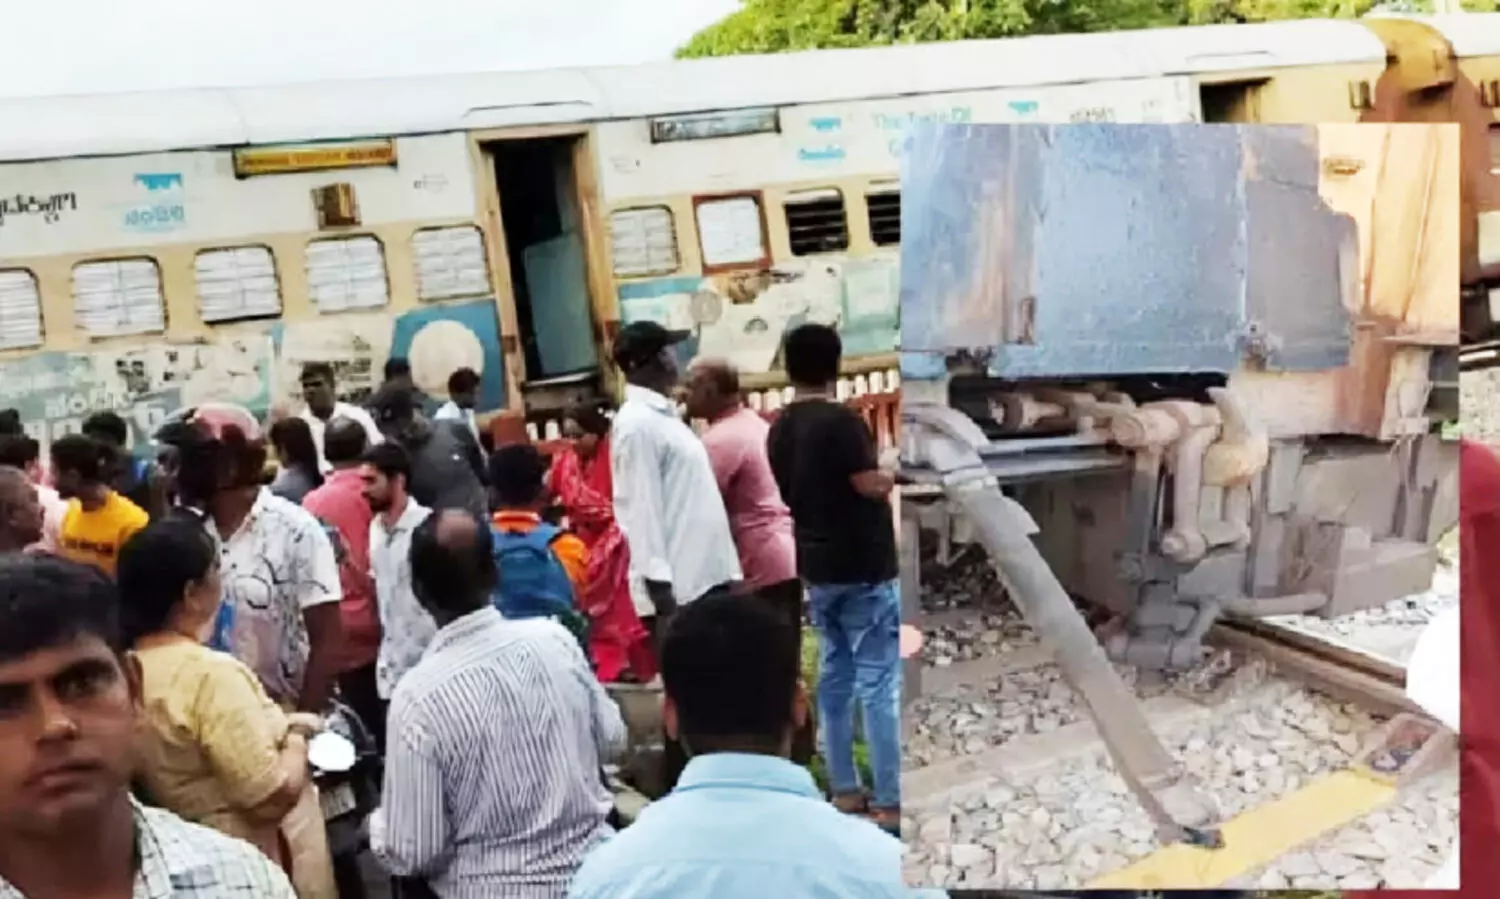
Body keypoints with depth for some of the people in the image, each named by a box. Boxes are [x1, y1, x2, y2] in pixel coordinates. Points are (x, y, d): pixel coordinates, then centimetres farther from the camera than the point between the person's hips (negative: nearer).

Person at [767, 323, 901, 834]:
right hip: (863, 567, -7)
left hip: (817, 568, 7)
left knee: (835, 677, 13)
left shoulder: (779, 429, 6)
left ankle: (845, 790, 20)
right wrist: (893, 475, 0)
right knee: (879, 684, -2)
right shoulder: (841, 420, -17)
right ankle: (889, 801, 2)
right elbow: (872, 486, -18)